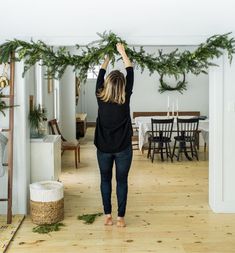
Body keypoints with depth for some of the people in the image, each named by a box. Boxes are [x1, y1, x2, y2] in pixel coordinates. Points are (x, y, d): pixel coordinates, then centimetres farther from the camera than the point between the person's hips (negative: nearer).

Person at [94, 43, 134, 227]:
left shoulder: (100, 97, -7)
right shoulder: (125, 98, -11)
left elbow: (100, 75, 9)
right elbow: (131, 73, 0)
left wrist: (108, 57, 23)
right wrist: (123, 53, 8)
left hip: (103, 147, 2)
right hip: (123, 148, -2)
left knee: (105, 180, 13)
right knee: (122, 181, 6)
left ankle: (108, 215, 18)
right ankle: (120, 217, 10)